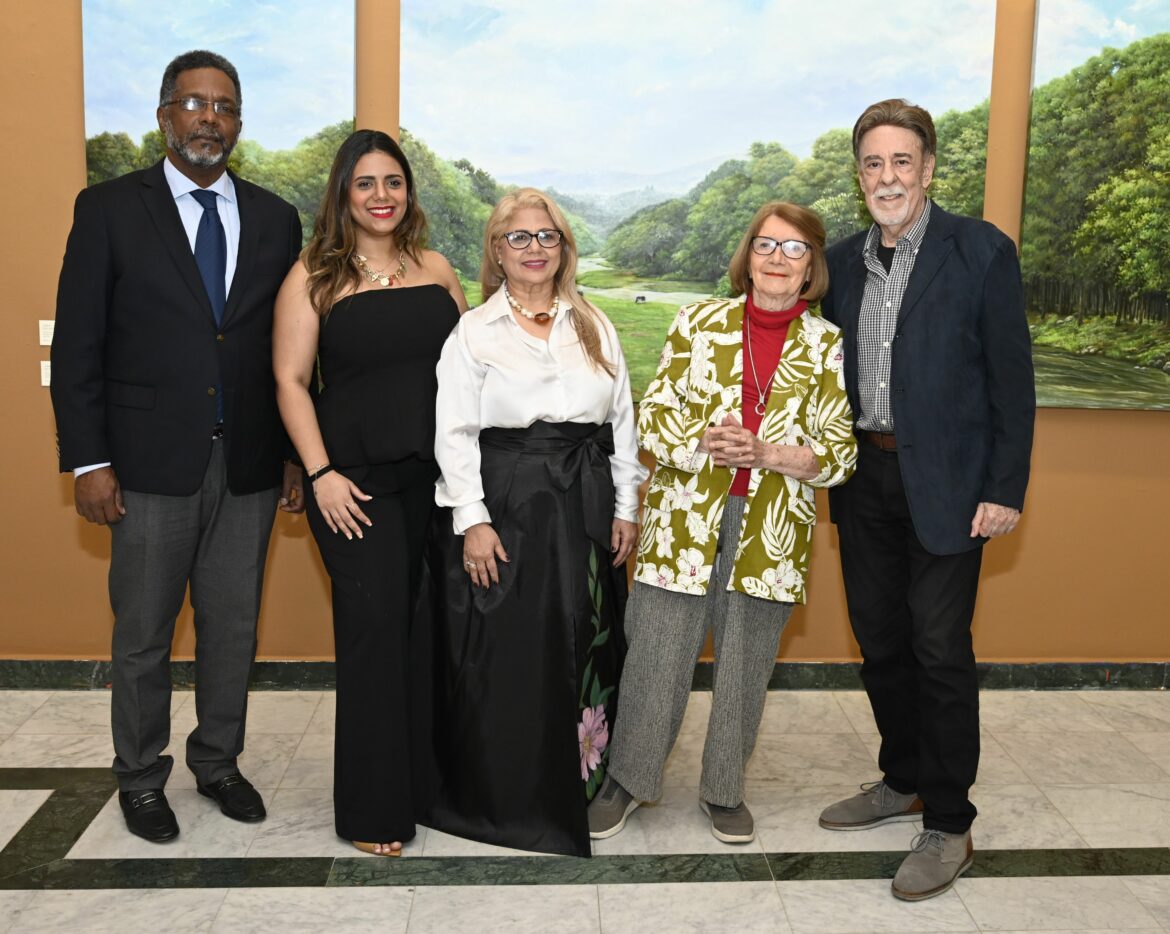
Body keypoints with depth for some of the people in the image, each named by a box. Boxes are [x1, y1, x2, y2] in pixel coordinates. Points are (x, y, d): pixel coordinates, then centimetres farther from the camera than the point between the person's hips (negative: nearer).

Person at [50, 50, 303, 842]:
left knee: (234, 628, 13)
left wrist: (297, 456, 6)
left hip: (248, 467, 3)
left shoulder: (275, 218, 8)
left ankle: (218, 762, 31)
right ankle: (141, 779, 27)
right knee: (143, 635, 9)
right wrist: (88, 461, -8)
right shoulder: (110, 209, -1)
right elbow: (78, 345, -3)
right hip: (152, 464, -2)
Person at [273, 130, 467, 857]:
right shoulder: (314, 277, 0)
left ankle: (424, 779, 25)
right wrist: (321, 474, -12)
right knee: (375, 624, -5)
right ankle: (373, 807, 9)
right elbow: (291, 381, -4)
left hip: (435, 474, 4)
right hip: (356, 479, -4)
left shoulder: (435, 269, 11)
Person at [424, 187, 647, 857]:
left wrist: (626, 506, 6)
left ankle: (579, 789, 25)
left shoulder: (595, 326, 11)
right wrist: (471, 520, -12)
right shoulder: (474, 332, 1)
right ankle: (500, 803, 18)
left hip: (586, 509, 3)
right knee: (502, 659, 2)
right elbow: (455, 433, -4)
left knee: (585, 652, 9)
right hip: (504, 506, -3)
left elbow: (623, 419, 11)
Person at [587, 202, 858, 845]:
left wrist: (767, 454, -18)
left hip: (770, 529, 1)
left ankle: (724, 789, 31)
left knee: (745, 664, 11)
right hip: (685, 519, -1)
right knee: (657, 653, 4)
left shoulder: (827, 347, 2)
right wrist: (703, 444, -19)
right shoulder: (699, 322, 1)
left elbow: (838, 453, -2)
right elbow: (653, 415, -1)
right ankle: (627, 777, 25)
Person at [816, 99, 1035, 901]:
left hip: (945, 486, -5)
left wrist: (1006, 490, -11)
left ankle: (948, 826, 15)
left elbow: (1012, 379, -8)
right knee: (880, 641, 15)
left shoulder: (981, 252, -8)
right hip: (865, 478, 6)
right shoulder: (844, 261, 8)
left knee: (940, 651, 0)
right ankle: (904, 782, 35)